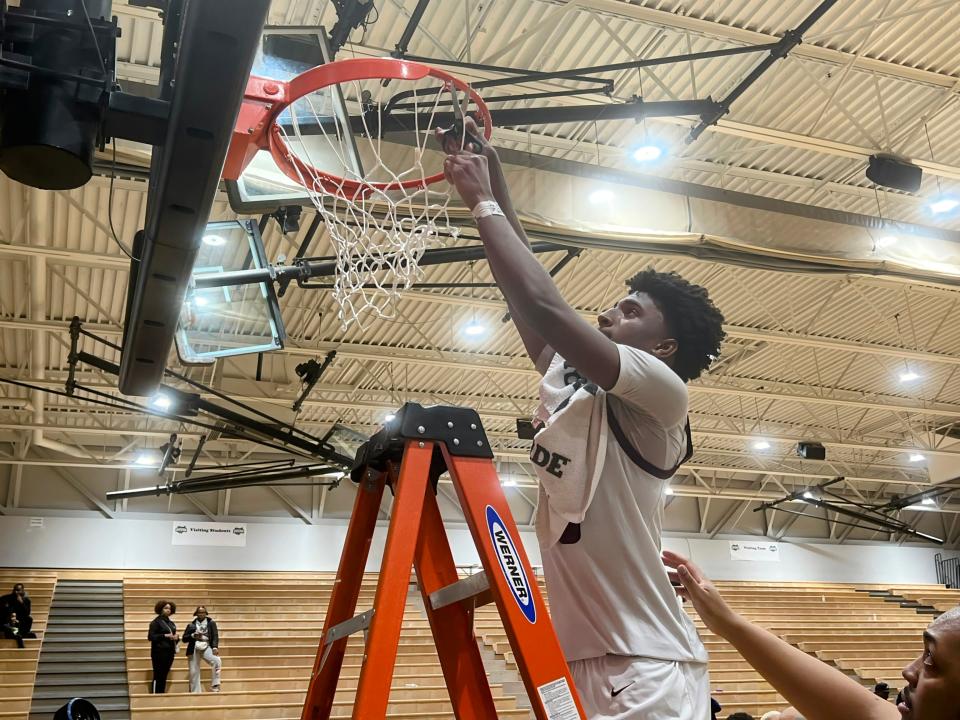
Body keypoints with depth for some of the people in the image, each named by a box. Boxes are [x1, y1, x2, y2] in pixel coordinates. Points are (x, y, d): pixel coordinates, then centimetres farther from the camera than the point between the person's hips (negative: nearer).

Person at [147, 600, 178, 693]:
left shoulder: (171, 623, 16)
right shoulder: (156, 622, -3)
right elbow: (150, 637, -10)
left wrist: (176, 637, 1)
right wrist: (165, 635, -17)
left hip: (170, 652, 6)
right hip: (159, 652, -6)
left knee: (164, 676, 8)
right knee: (158, 676, -7)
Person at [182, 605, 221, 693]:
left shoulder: (211, 622, 9)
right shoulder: (191, 624, 12)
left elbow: (215, 636, 1)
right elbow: (184, 638, 11)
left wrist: (215, 647, -15)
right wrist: (193, 636, -9)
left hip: (206, 647, -2)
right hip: (194, 649, 2)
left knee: (216, 660, -28)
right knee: (194, 672, 0)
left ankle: (215, 685, -22)